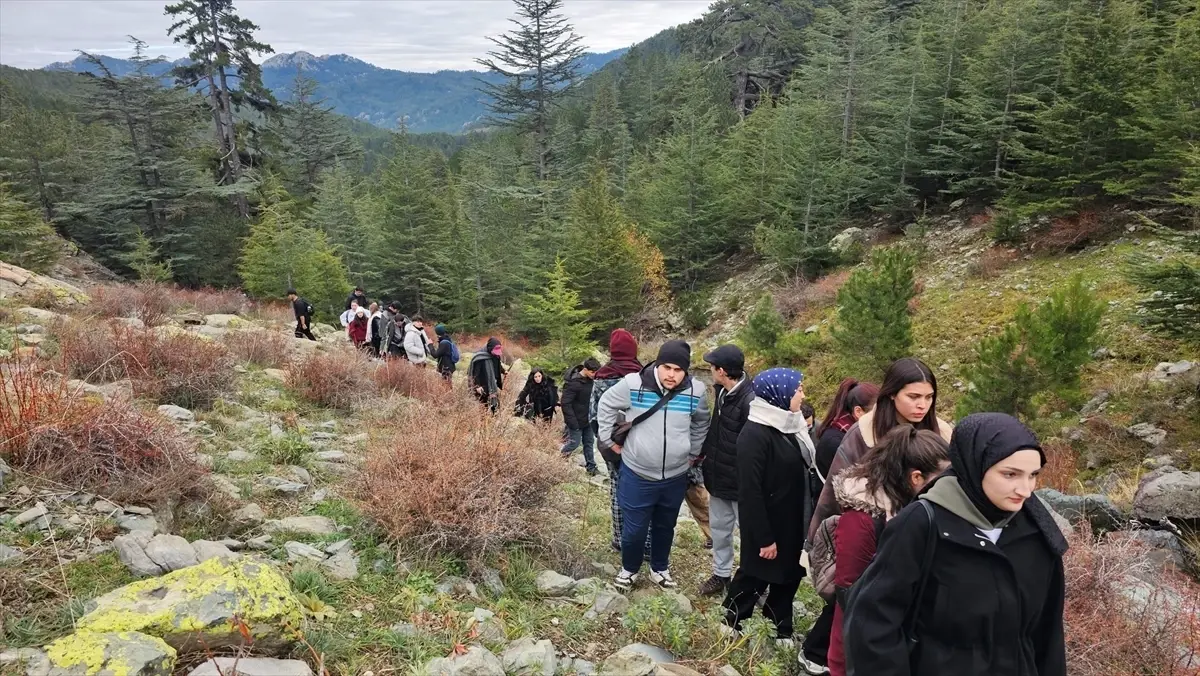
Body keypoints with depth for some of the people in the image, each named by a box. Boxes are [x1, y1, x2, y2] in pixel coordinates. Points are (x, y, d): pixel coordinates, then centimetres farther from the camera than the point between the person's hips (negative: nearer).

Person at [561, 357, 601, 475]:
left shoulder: (590, 380, -1)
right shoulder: (573, 383, -25)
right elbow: (566, 403, -24)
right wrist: (572, 422, -23)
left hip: (587, 419, 7)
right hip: (577, 421, -7)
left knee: (589, 442, 13)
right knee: (575, 442, 4)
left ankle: (591, 466, 24)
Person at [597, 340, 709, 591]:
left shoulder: (696, 391, -11)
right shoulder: (632, 384, -18)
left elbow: (701, 423, 11)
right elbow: (606, 406, 0)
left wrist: (694, 452, 14)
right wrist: (610, 440, 3)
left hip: (676, 477, 2)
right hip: (637, 474, -2)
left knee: (665, 526, 21)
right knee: (634, 529, 9)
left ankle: (660, 569, 43)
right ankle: (629, 569, 35)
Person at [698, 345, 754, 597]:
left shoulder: (750, 399, -27)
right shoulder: (722, 391, 3)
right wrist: (702, 453, 17)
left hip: (741, 481, -9)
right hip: (718, 475, 9)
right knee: (719, 527, 20)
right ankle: (721, 574, 36)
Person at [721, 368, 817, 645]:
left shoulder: (788, 426, 3)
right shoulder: (754, 435, -24)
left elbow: (802, 473, 9)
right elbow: (750, 492, -23)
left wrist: (805, 521, 10)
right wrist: (764, 537, -21)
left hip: (791, 523, 8)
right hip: (767, 524, -8)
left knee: (789, 575, 19)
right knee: (755, 576, 10)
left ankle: (780, 628, 37)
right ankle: (731, 624, 32)